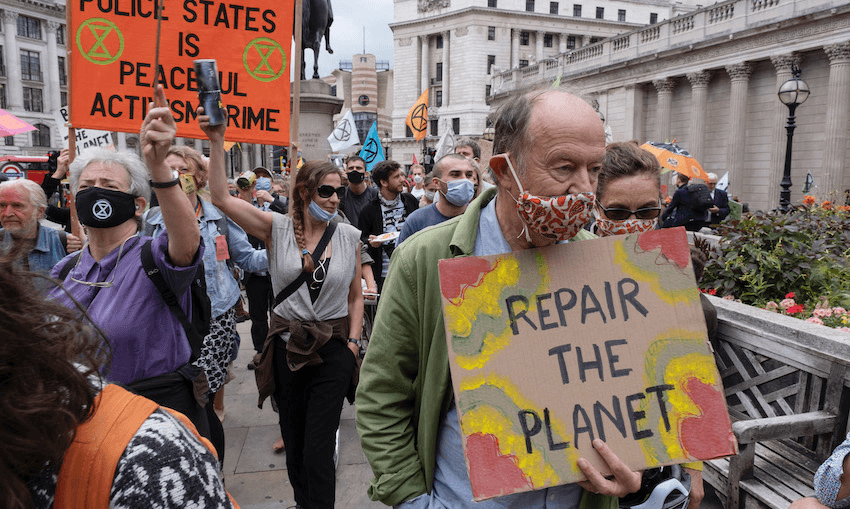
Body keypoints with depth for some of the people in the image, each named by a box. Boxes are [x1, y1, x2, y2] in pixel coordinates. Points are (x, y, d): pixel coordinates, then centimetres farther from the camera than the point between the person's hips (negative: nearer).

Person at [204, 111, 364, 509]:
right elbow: (221, 199, -14)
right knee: (293, 441, 17)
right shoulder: (277, 228, -3)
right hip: (286, 345, 1)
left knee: (318, 452, -3)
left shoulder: (349, 236, 1)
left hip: (333, 349, -1)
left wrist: (354, 340, 1)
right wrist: (217, 142, -20)